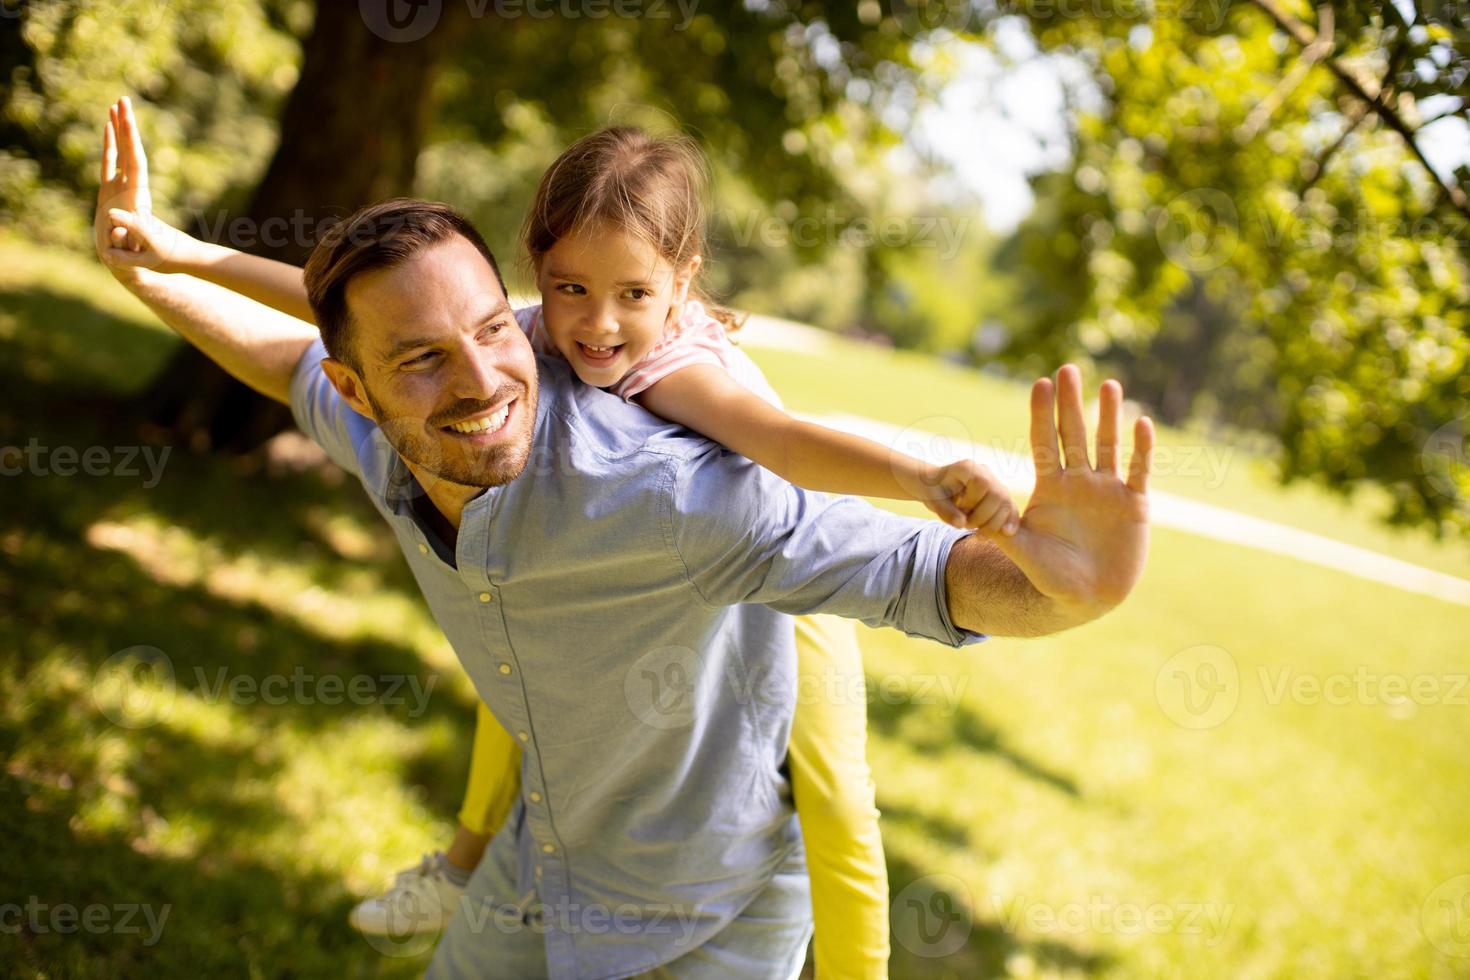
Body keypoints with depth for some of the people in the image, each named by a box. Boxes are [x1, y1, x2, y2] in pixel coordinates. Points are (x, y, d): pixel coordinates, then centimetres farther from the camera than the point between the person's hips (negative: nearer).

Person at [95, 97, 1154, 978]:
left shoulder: (656, 491, -38)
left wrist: (1068, 584, -62)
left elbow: (929, 574, -41)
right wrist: (148, 271, 3)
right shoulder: (388, 454, -15)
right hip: (548, 862, 6)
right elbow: (300, 364, 9)